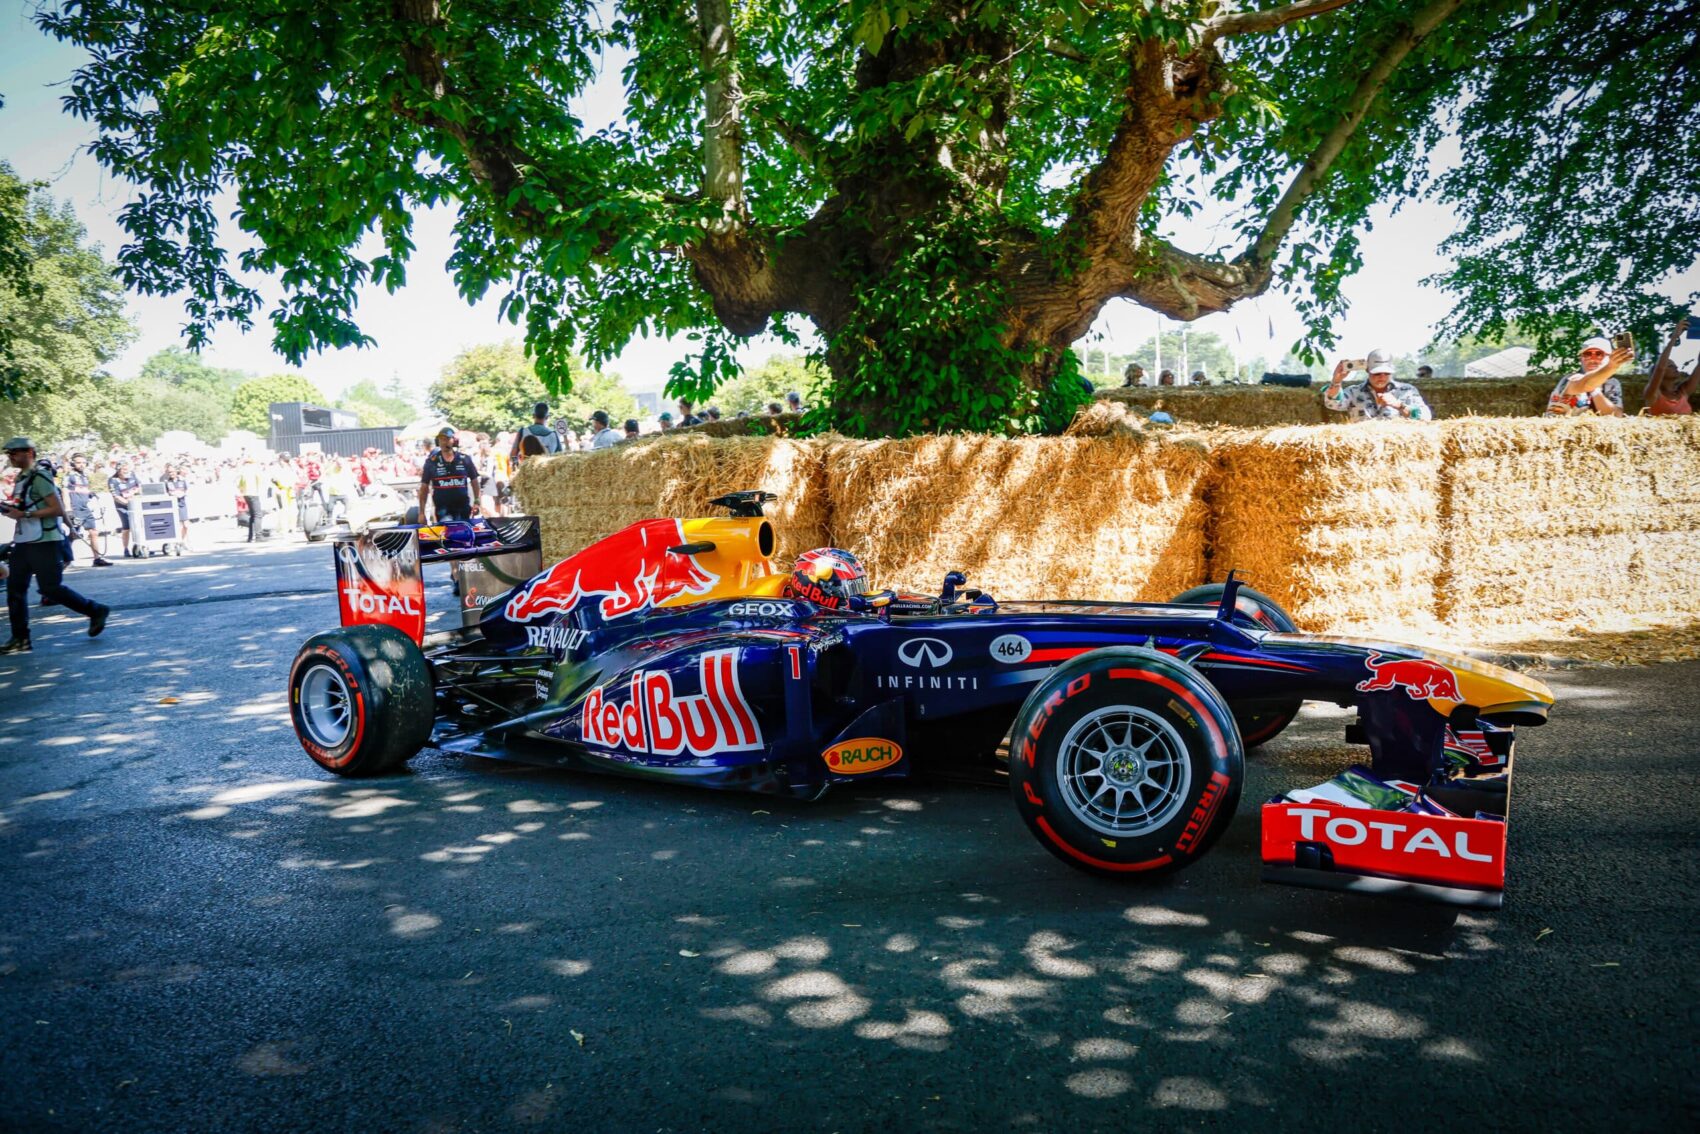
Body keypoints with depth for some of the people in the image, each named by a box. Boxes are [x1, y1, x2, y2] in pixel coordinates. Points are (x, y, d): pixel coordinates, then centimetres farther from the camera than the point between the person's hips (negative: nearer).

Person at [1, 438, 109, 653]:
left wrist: (24, 514, -21)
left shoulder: (39, 478, -14)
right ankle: (20, 639, 9)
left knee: (50, 589, -7)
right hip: (23, 542, 9)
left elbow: (58, 509, -20)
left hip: (45, 542, -9)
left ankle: (96, 611, 11)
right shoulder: (20, 480, 14)